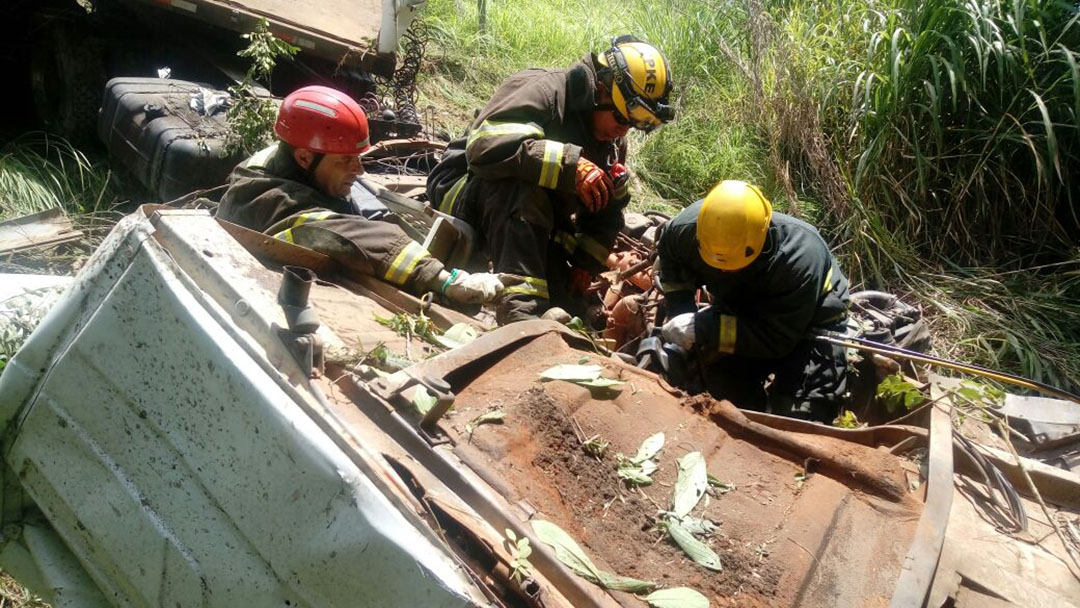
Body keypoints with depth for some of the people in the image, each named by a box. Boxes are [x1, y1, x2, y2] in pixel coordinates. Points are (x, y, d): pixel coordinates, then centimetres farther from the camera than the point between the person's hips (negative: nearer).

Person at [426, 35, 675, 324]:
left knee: (564, 297, -10)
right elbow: (485, 145, -37)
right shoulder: (543, 89, -21)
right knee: (524, 186, -39)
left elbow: (606, 216, 8)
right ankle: (521, 308, -45)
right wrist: (570, 165, -41)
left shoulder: (613, 143, 3)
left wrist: (584, 264, -5)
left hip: (530, 218, 7)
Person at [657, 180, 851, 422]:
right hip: (741, 311, 5)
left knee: (800, 412, -14)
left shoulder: (800, 258, -39)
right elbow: (670, 254, -1)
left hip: (811, 322, -4)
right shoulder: (689, 227, -27)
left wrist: (703, 329, -40)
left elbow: (777, 340, -34)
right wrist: (681, 311, -14)